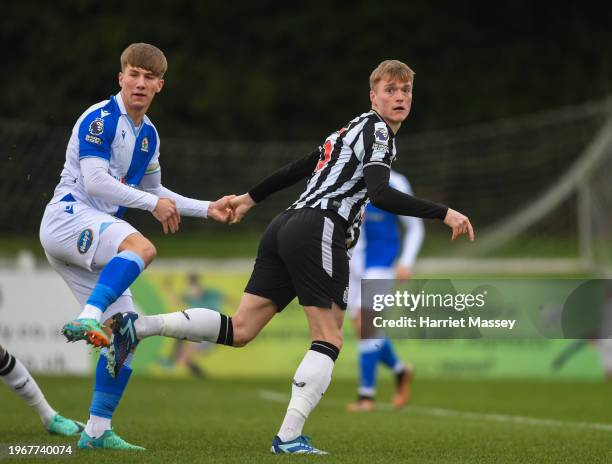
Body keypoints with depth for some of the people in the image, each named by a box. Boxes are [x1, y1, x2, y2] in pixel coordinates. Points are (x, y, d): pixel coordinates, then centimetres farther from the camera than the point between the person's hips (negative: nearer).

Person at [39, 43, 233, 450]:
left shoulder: (149, 134, 17)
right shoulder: (100, 119, -9)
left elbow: (153, 191, 30)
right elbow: (95, 181, -18)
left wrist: (207, 209, 25)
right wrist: (153, 204, -14)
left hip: (92, 239, 9)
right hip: (68, 216, -9)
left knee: (124, 333, 2)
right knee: (141, 246, -37)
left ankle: (97, 431, 6)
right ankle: (88, 319, -51)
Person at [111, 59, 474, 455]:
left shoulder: (354, 130, 25)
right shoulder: (377, 131, -3)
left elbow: (297, 168, 33)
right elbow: (380, 195, -18)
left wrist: (251, 198, 42)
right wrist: (444, 213, -20)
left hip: (287, 227, 9)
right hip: (321, 230, -9)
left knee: (239, 330, 3)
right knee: (329, 340, -6)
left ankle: (138, 326, -6)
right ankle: (289, 437, -13)